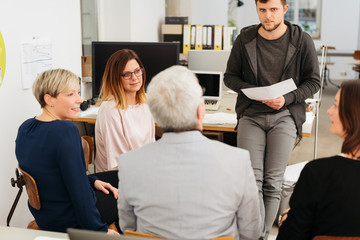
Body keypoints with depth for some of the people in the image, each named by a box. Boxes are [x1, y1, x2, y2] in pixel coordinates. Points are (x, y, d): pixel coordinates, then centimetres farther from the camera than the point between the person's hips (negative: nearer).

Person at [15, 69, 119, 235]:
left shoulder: (24, 128, -1)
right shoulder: (65, 131, -28)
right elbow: (78, 190, -26)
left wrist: (92, 182, 7)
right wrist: (100, 230, -17)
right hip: (69, 222, -8)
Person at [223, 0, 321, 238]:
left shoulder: (302, 40, 0)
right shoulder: (245, 39, 3)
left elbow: (314, 81, 5)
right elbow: (230, 76, 9)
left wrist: (287, 98, -13)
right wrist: (254, 92, -10)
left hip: (284, 116, -1)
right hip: (251, 115, 1)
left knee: (273, 182, -4)